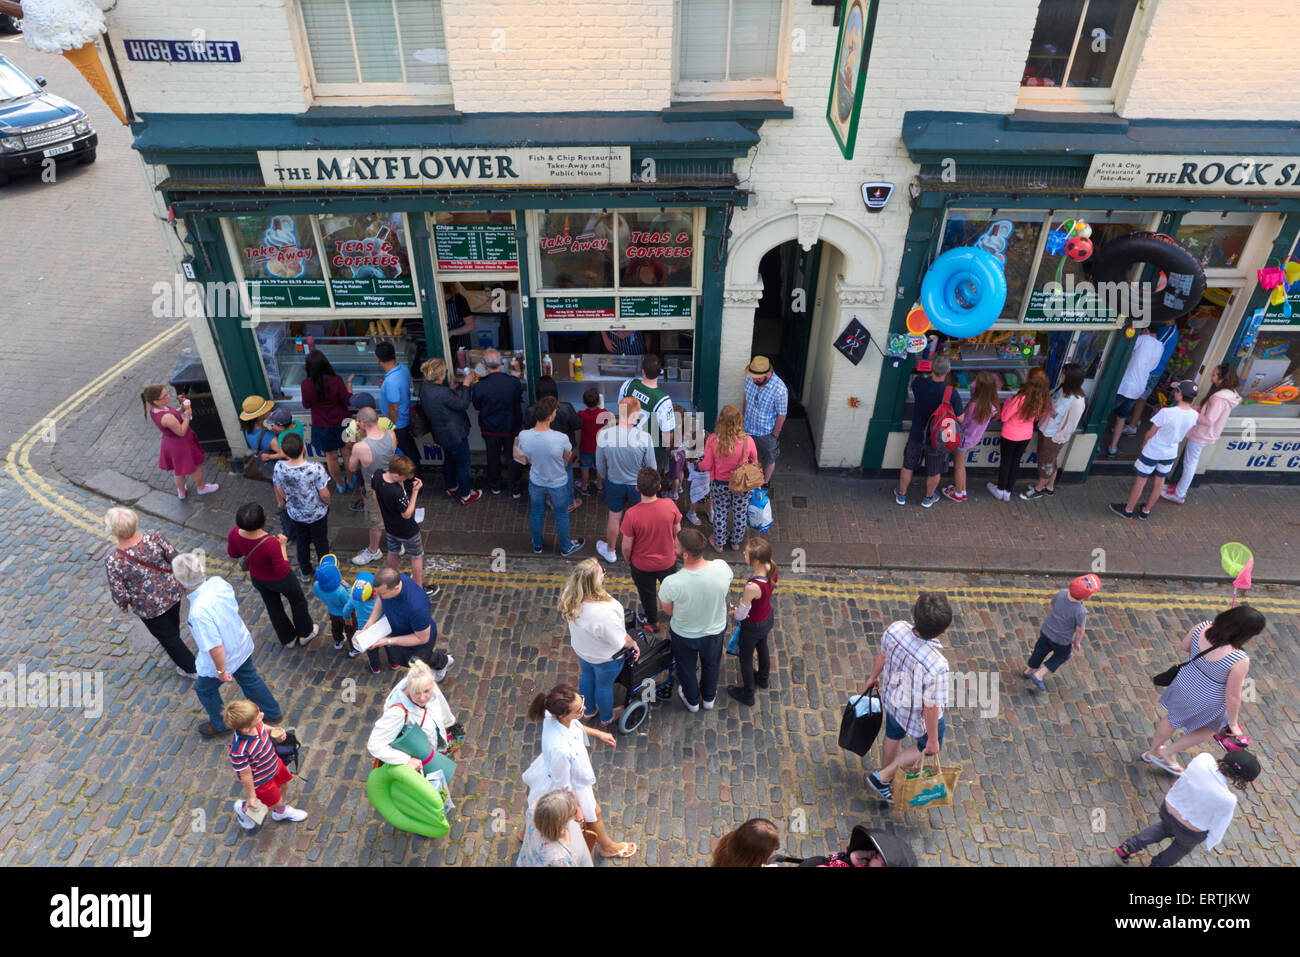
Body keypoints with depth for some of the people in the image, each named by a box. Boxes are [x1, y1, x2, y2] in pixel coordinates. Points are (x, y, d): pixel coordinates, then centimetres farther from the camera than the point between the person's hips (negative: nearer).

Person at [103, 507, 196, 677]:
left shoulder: (113, 562, -30)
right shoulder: (153, 538, -25)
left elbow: (120, 596, -21)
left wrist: (124, 606, 2)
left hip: (149, 607, -4)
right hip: (173, 592, 4)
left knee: (167, 636, 22)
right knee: (173, 623, 34)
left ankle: (191, 668, 38)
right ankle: (172, 645, 65)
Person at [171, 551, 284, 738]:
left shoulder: (199, 611, -40)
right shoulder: (218, 582, -20)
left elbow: (215, 647, -31)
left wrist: (221, 670, -16)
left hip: (223, 658, -6)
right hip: (242, 644, 6)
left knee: (205, 689, 26)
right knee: (250, 679, 30)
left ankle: (220, 724, 50)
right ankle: (273, 712, 49)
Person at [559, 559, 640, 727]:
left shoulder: (569, 595, -27)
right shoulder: (605, 612, -46)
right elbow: (622, 641, -28)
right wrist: (634, 645, -6)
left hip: (581, 650, 5)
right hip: (605, 658, -5)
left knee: (587, 677, 32)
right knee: (604, 685, 24)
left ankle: (588, 712, 60)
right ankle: (606, 718, 54)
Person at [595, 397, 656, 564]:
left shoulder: (604, 435, -23)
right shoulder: (644, 437, -28)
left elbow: (600, 465, -8)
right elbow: (651, 466, -15)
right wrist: (656, 482, 7)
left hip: (614, 484, 2)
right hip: (638, 485, -1)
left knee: (614, 517, 24)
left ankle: (610, 551, 46)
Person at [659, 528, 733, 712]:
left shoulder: (671, 583, -39)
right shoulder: (722, 567, -32)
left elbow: (668, 611, -17)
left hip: (683, 635, -2)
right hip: (715, 630, 2)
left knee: (686, 667, 30)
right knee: (711, 664, 33)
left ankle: (692, 701, 57)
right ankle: (709, 698, 59)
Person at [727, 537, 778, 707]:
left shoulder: (752, 587, -43)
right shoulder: (771, 570, -21)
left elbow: (741, 613, -26)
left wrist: (734, 613, -2)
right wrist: (740, 609, 4)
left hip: (753, 626, -7)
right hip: (767, 618, 7)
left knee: (746, 659, 20)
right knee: (762, 648, 34)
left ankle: (747, 695, 44)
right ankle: (763, 679, 62)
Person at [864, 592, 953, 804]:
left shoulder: (896, 629, -29)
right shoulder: (936, 666, -43)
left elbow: (882, 655, -6)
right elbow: (930, 708, -29)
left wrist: (874, 676, 16)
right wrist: (933, 739, -10)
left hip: (892, 697, 5)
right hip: (917, 715, -5)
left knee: (893, 735, 33)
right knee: (927, 747, 28)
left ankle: (887, 781, 59)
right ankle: (882, 777, 34)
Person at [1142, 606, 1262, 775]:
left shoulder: (1201, 628, -23)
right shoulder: (1240, 660, -35)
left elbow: (1183, 646, -3)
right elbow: (1232, 696, -24)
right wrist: (1233, 724, -9)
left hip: (1184, 684, 5)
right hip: (1207, 702, -5)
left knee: (1173, 718, 31)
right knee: (1212, 728, 30)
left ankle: (1153, 751, 53)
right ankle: (1170, 755, 38)